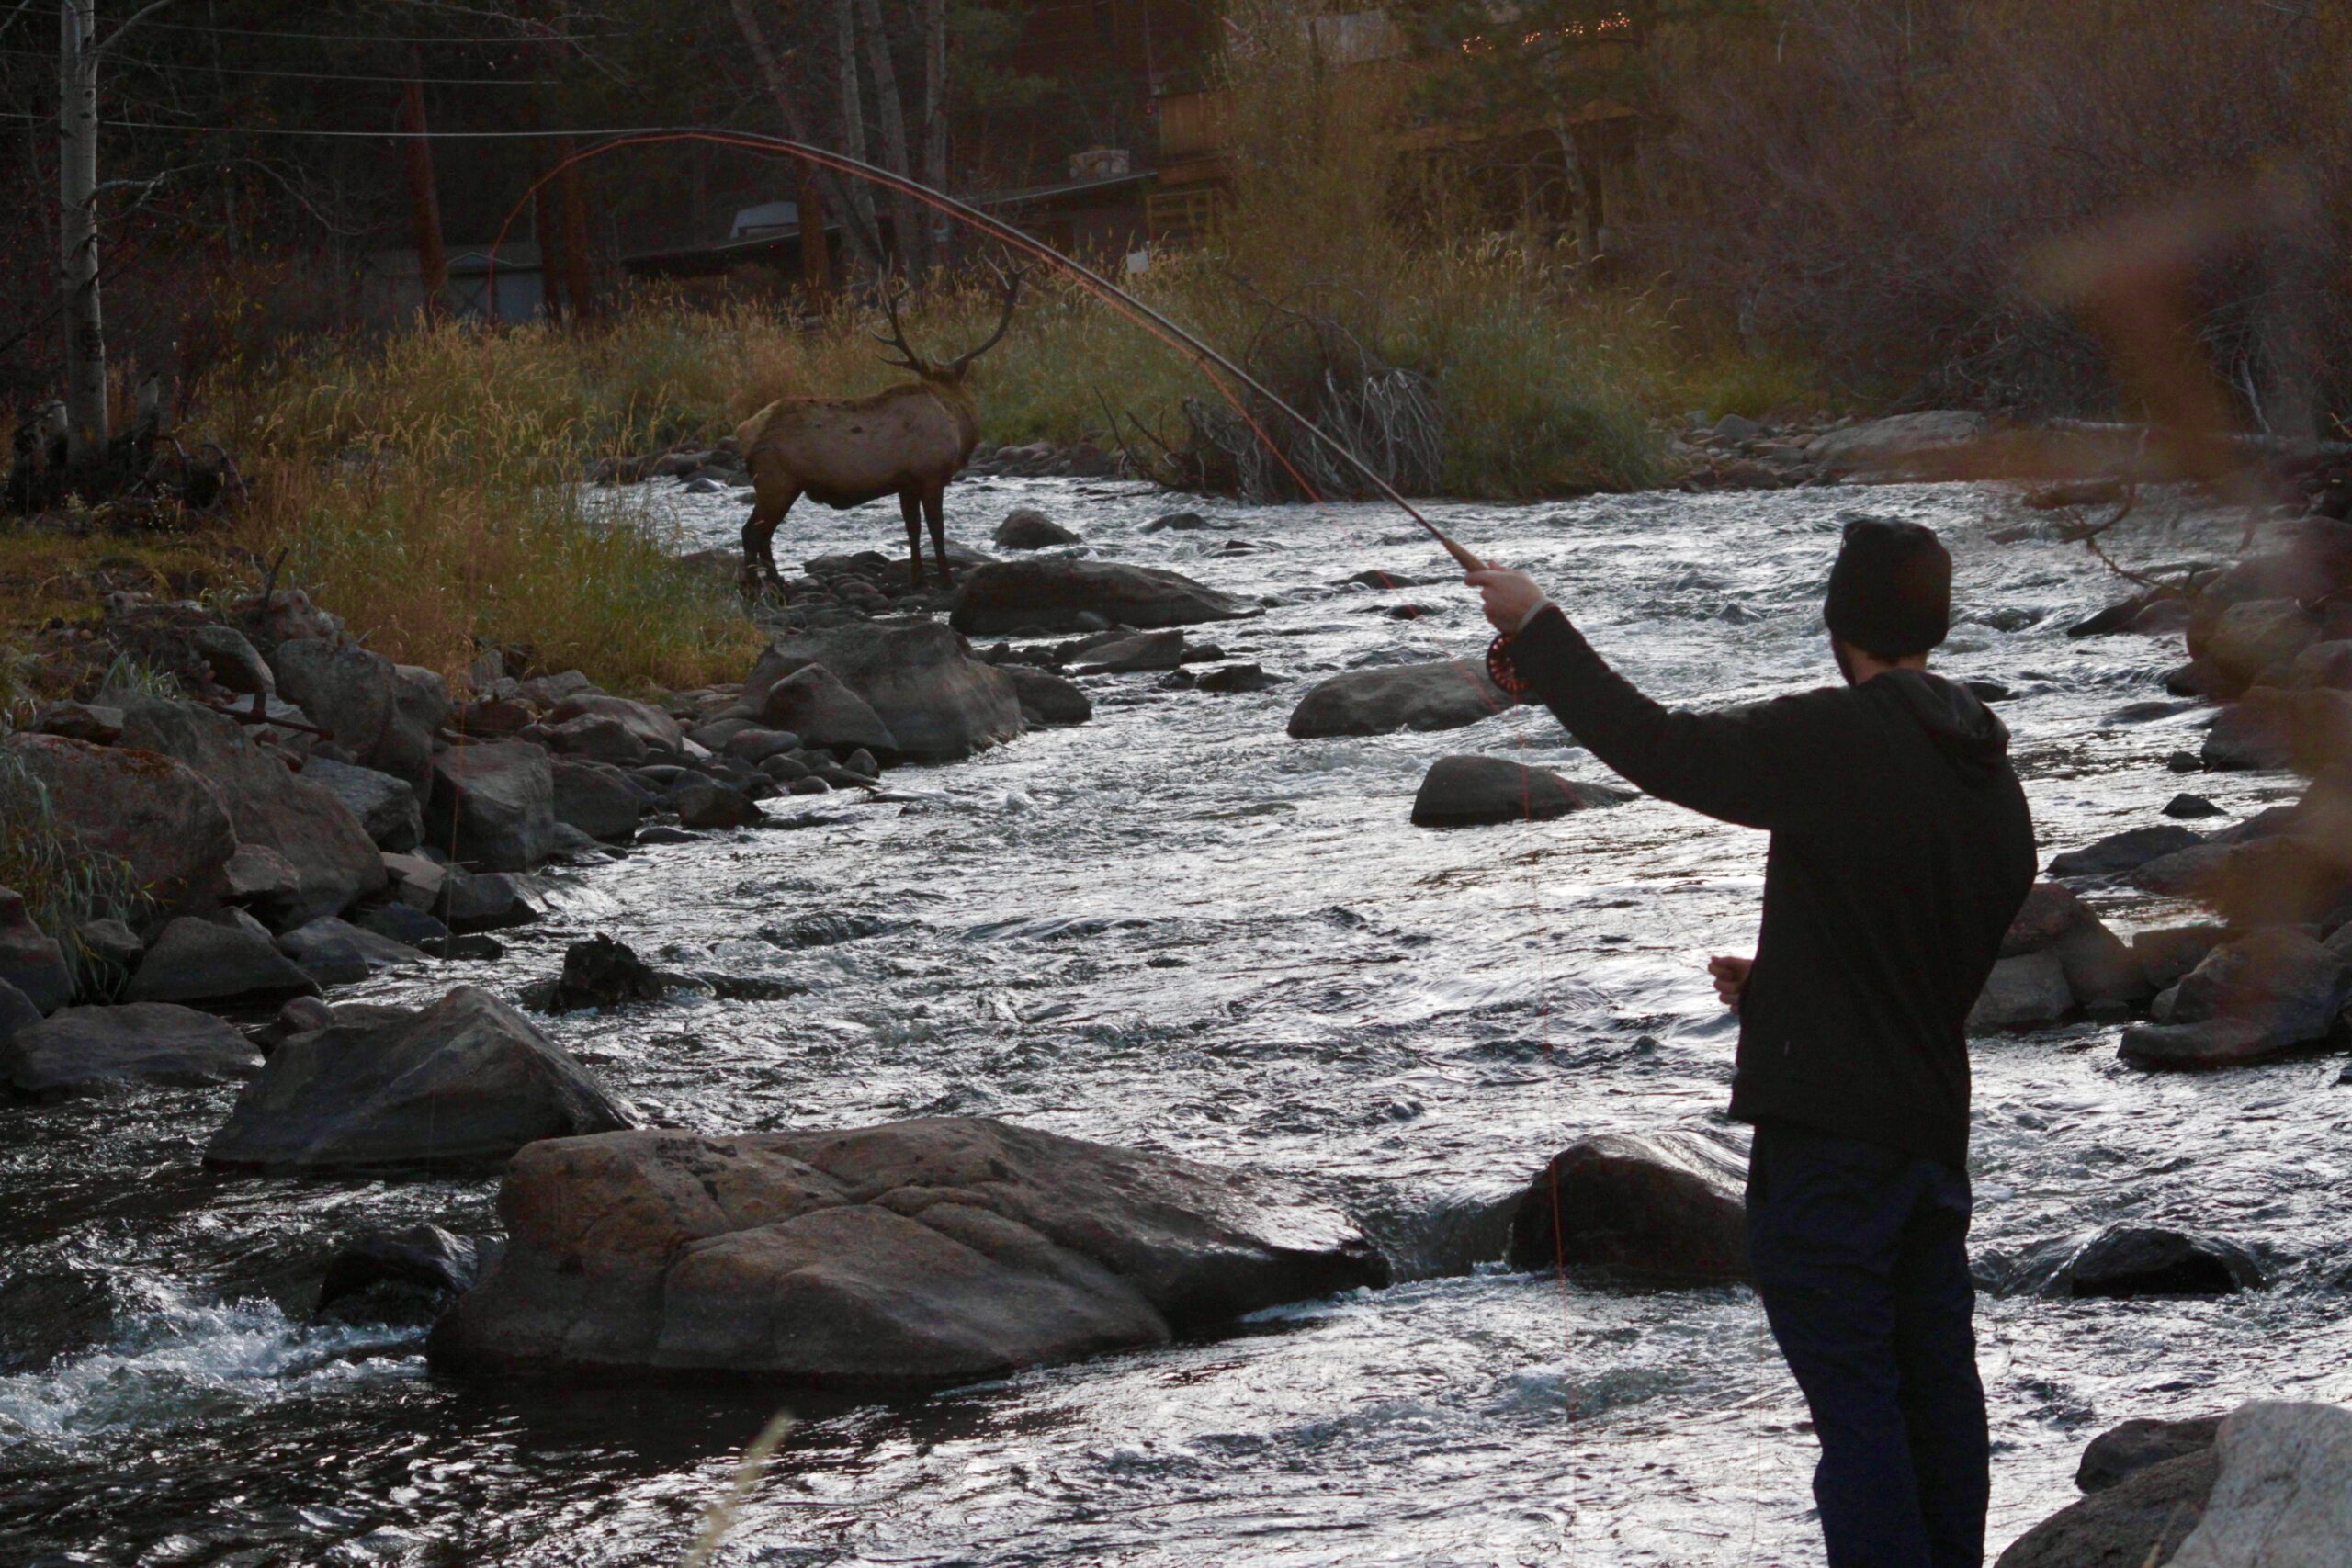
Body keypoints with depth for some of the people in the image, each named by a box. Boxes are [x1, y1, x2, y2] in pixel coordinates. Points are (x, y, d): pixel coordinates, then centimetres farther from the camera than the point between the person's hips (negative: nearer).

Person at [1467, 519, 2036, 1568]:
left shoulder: (1837, 741, -15)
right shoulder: (1993, 781, 10)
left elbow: (1658, 746, -12)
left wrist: (1539, 627, 0)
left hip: (1828, 1136, -8)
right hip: (1935, 1126, 8)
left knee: (1855, 1397, -6)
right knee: (1939, 1388, 14)